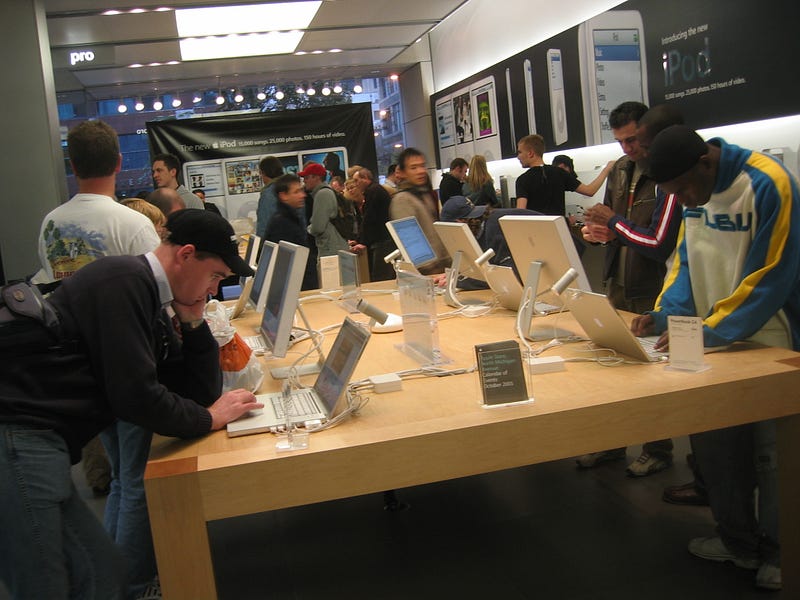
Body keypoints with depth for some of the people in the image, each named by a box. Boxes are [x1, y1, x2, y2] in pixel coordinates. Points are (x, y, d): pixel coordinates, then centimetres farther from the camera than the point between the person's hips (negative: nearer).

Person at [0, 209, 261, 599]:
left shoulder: (150, 301, 15)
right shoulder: (124, 280, -14)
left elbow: (202, 391, 17)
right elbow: (135, 396, -19)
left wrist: (193, 321, 6)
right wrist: (208, 419, -5)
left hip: (35, 443, 9)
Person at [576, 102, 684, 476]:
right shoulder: (620, 169, 7)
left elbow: (659, 244, -22)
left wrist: (614, 222, -13)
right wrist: (598, 231, -6)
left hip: (651, 291, -7)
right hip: (618, 284, 7)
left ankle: (658, 451, 23)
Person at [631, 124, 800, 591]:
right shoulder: (694, 193, 2)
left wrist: (710, 330, -25)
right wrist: (665, 313, -6)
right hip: (713, 341, 6)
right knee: (713, 442, 9)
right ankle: (738, 540, 28)